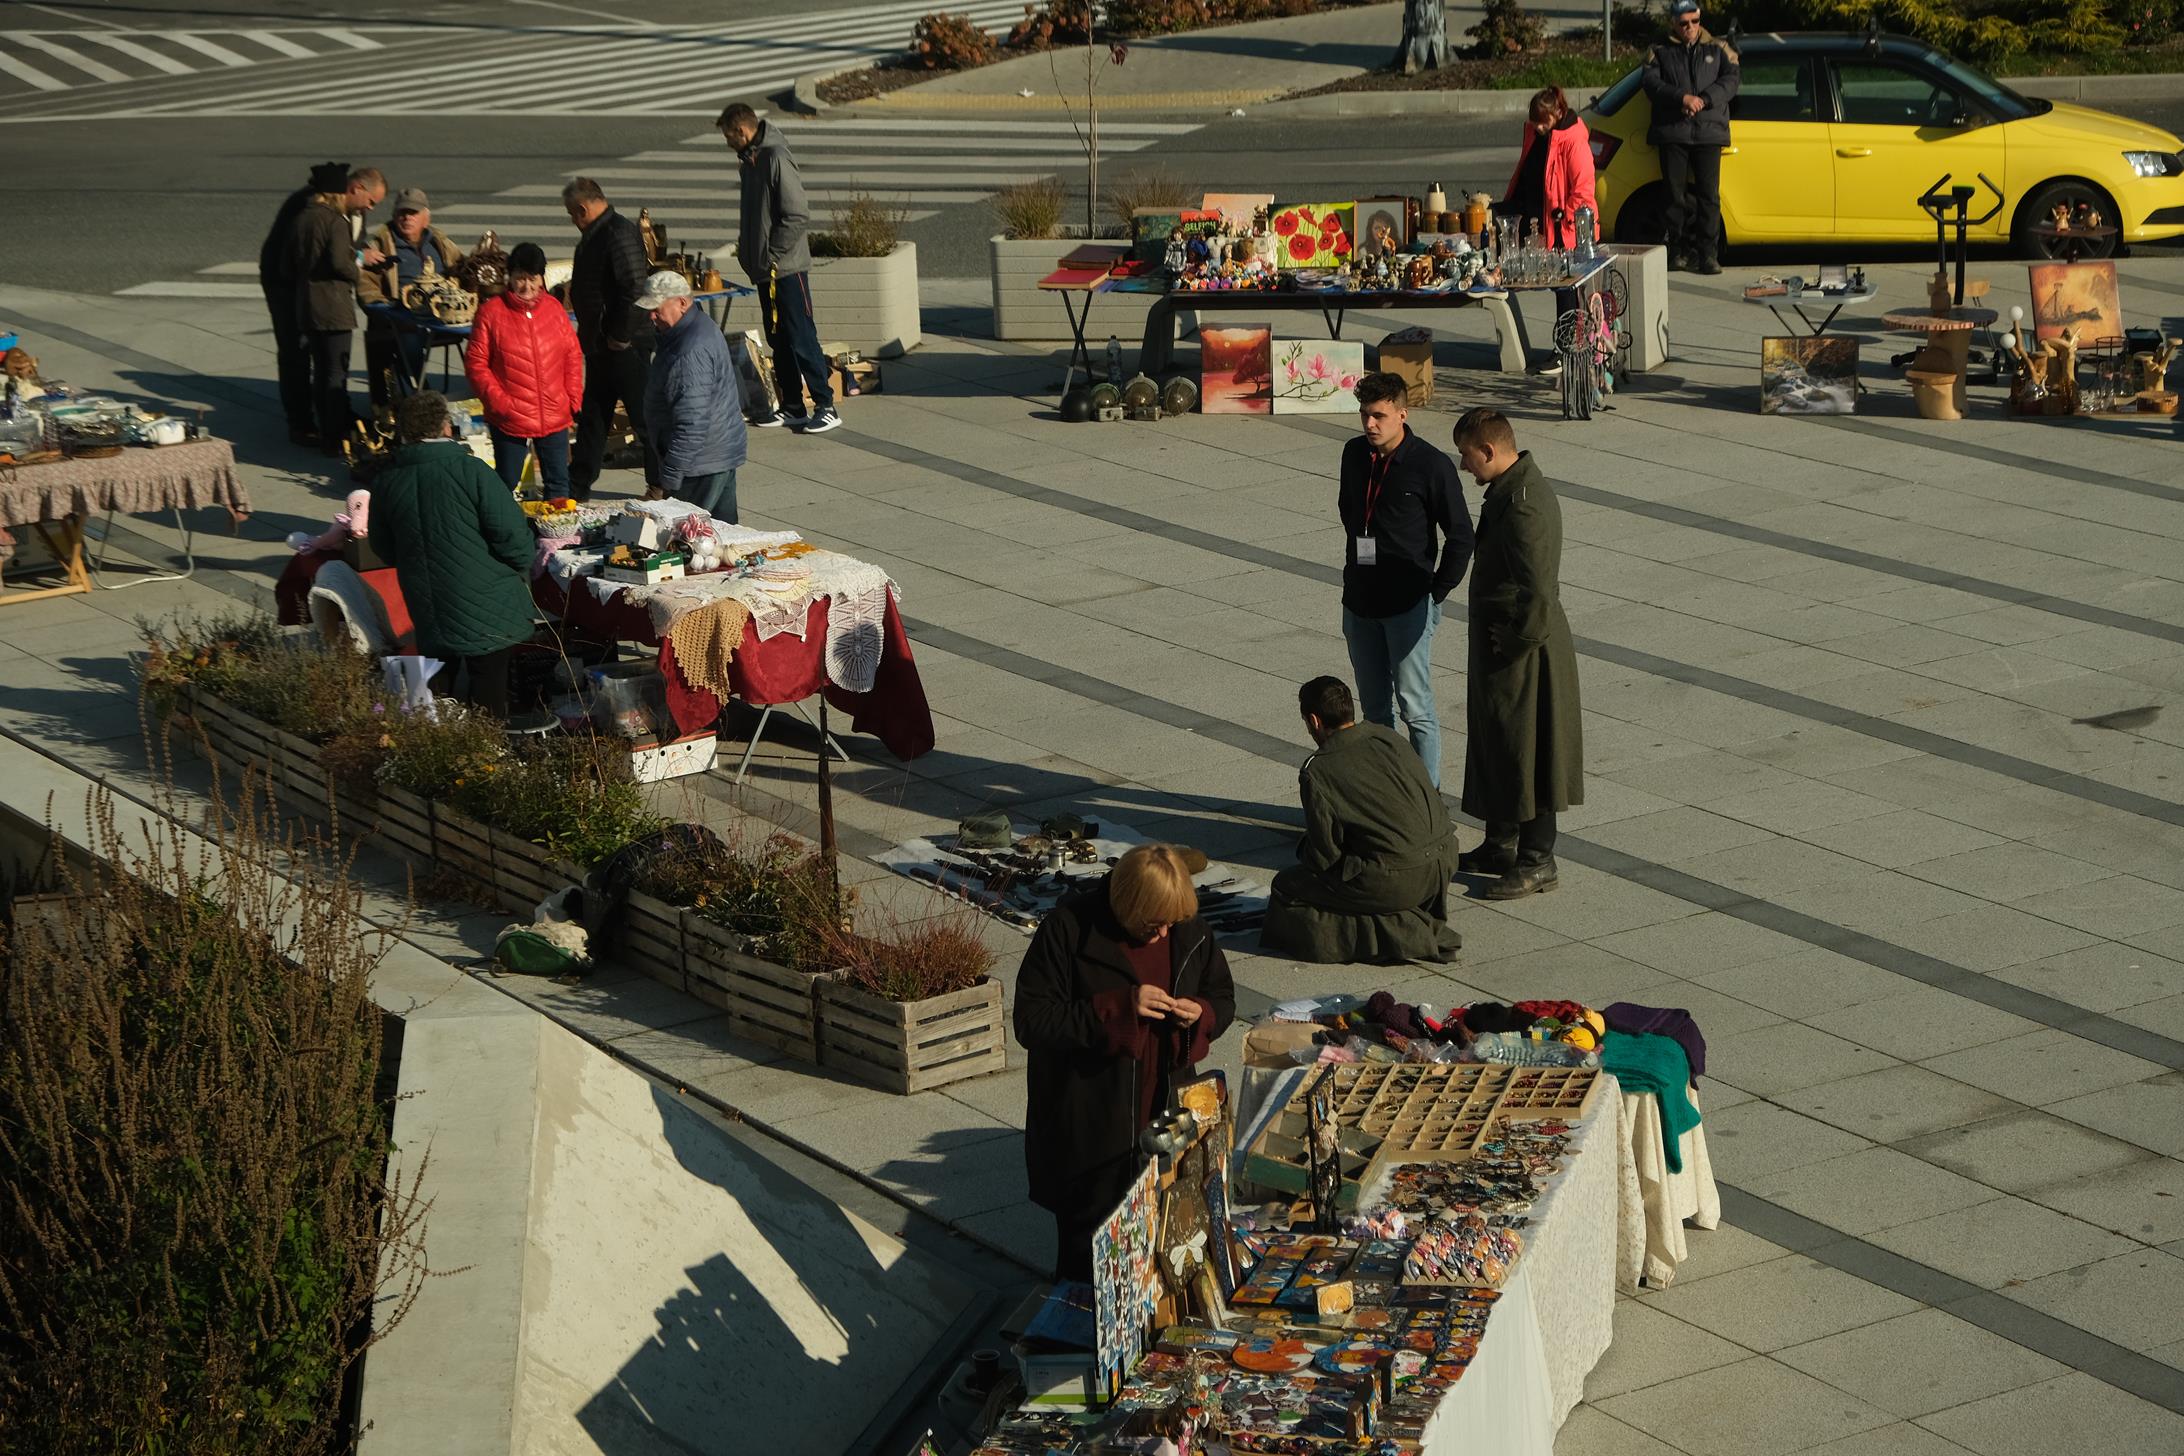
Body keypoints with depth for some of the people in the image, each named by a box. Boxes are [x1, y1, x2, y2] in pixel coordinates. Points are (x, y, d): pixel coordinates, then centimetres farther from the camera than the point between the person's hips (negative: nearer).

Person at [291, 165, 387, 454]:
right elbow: (340, 263, -24)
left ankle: (326, 433, 24)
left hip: (306, 304, 9)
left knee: (321, 371, 17)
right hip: (333, 308, -9)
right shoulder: (337, 220, -17)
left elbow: (292, 260, 16)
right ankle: (336, 439, 1)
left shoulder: (307, 212, 12)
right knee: (336, 374, -1)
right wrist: (360, 259, -3)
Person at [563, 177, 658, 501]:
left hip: (625, 345, -10)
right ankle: (578, 484, 24)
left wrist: (621, 337, -21)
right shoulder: (595, 235, 12)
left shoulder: (620, 234, -19)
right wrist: (588, 332, 16)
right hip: (600, 344, 10)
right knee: (591, 414, 16)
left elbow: (635, 288, -26)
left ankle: (662, 484, 8)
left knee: (643, 417, -1)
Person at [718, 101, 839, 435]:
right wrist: (748, 251, 13)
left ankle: (826, 407, -2)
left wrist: (771, 255, -17)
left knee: (801, 339, -7)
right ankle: (792, 407, 19)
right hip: (765, 270, 9)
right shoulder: (749, 160, 12)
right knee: (778, 340, 13)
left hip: (786, 268, -9)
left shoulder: (776, 159, -17)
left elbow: (798, 216, -20)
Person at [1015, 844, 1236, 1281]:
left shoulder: (1189, 930, -1)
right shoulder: (1068, 929, -16)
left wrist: (1202, 1015, -11)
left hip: (1166, 1123, 5)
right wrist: (1119, 1009, -27)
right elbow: (1032, 1021, -18)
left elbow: (1223, 996, 14)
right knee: (1087, 1260, 6)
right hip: (1089, 1131, -5)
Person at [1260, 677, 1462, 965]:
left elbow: (1324, 856, -7)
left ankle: (1401, 934, -3)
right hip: (1445, 860, 8)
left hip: (1395, 881, -8)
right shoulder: (1389, 737, 8)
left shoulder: (1317, 773, -10)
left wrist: (1304, 851, 18)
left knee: (1287, 889, 8)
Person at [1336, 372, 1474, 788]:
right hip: (1359, 603, 6)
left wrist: (1437, 592, -6)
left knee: (1415, 709, -5)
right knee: (1375, 710, 12)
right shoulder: (1354, 454, 6)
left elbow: (1460, 536, -5)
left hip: (1408, 605, -6)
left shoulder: (1431, 465, -11)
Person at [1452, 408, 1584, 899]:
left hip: (1522, 652, -10)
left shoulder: (1523, 506, -26)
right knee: (1493, 743, 20)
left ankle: (1537, 862, 11)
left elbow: (1539, 593, -30)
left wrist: (1512, 644, -18)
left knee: (1524, 751, 0)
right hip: (1499, 642, 10)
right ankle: (1501, 846, 33)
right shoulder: (1509, 490, 8)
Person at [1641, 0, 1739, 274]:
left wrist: (1704, 100, -17)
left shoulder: (1717, 51, 14)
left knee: (1709, 195, -6)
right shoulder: (1661, 53, 12)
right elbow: (1651, 82, -4)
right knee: (1676, 195, 0)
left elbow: (1730, 80, 0)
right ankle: (1677, 251, 8)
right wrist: (1682, 98, -20)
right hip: (1672, 133, 0)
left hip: (1709, 131, 0)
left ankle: (1708, 253, -4)